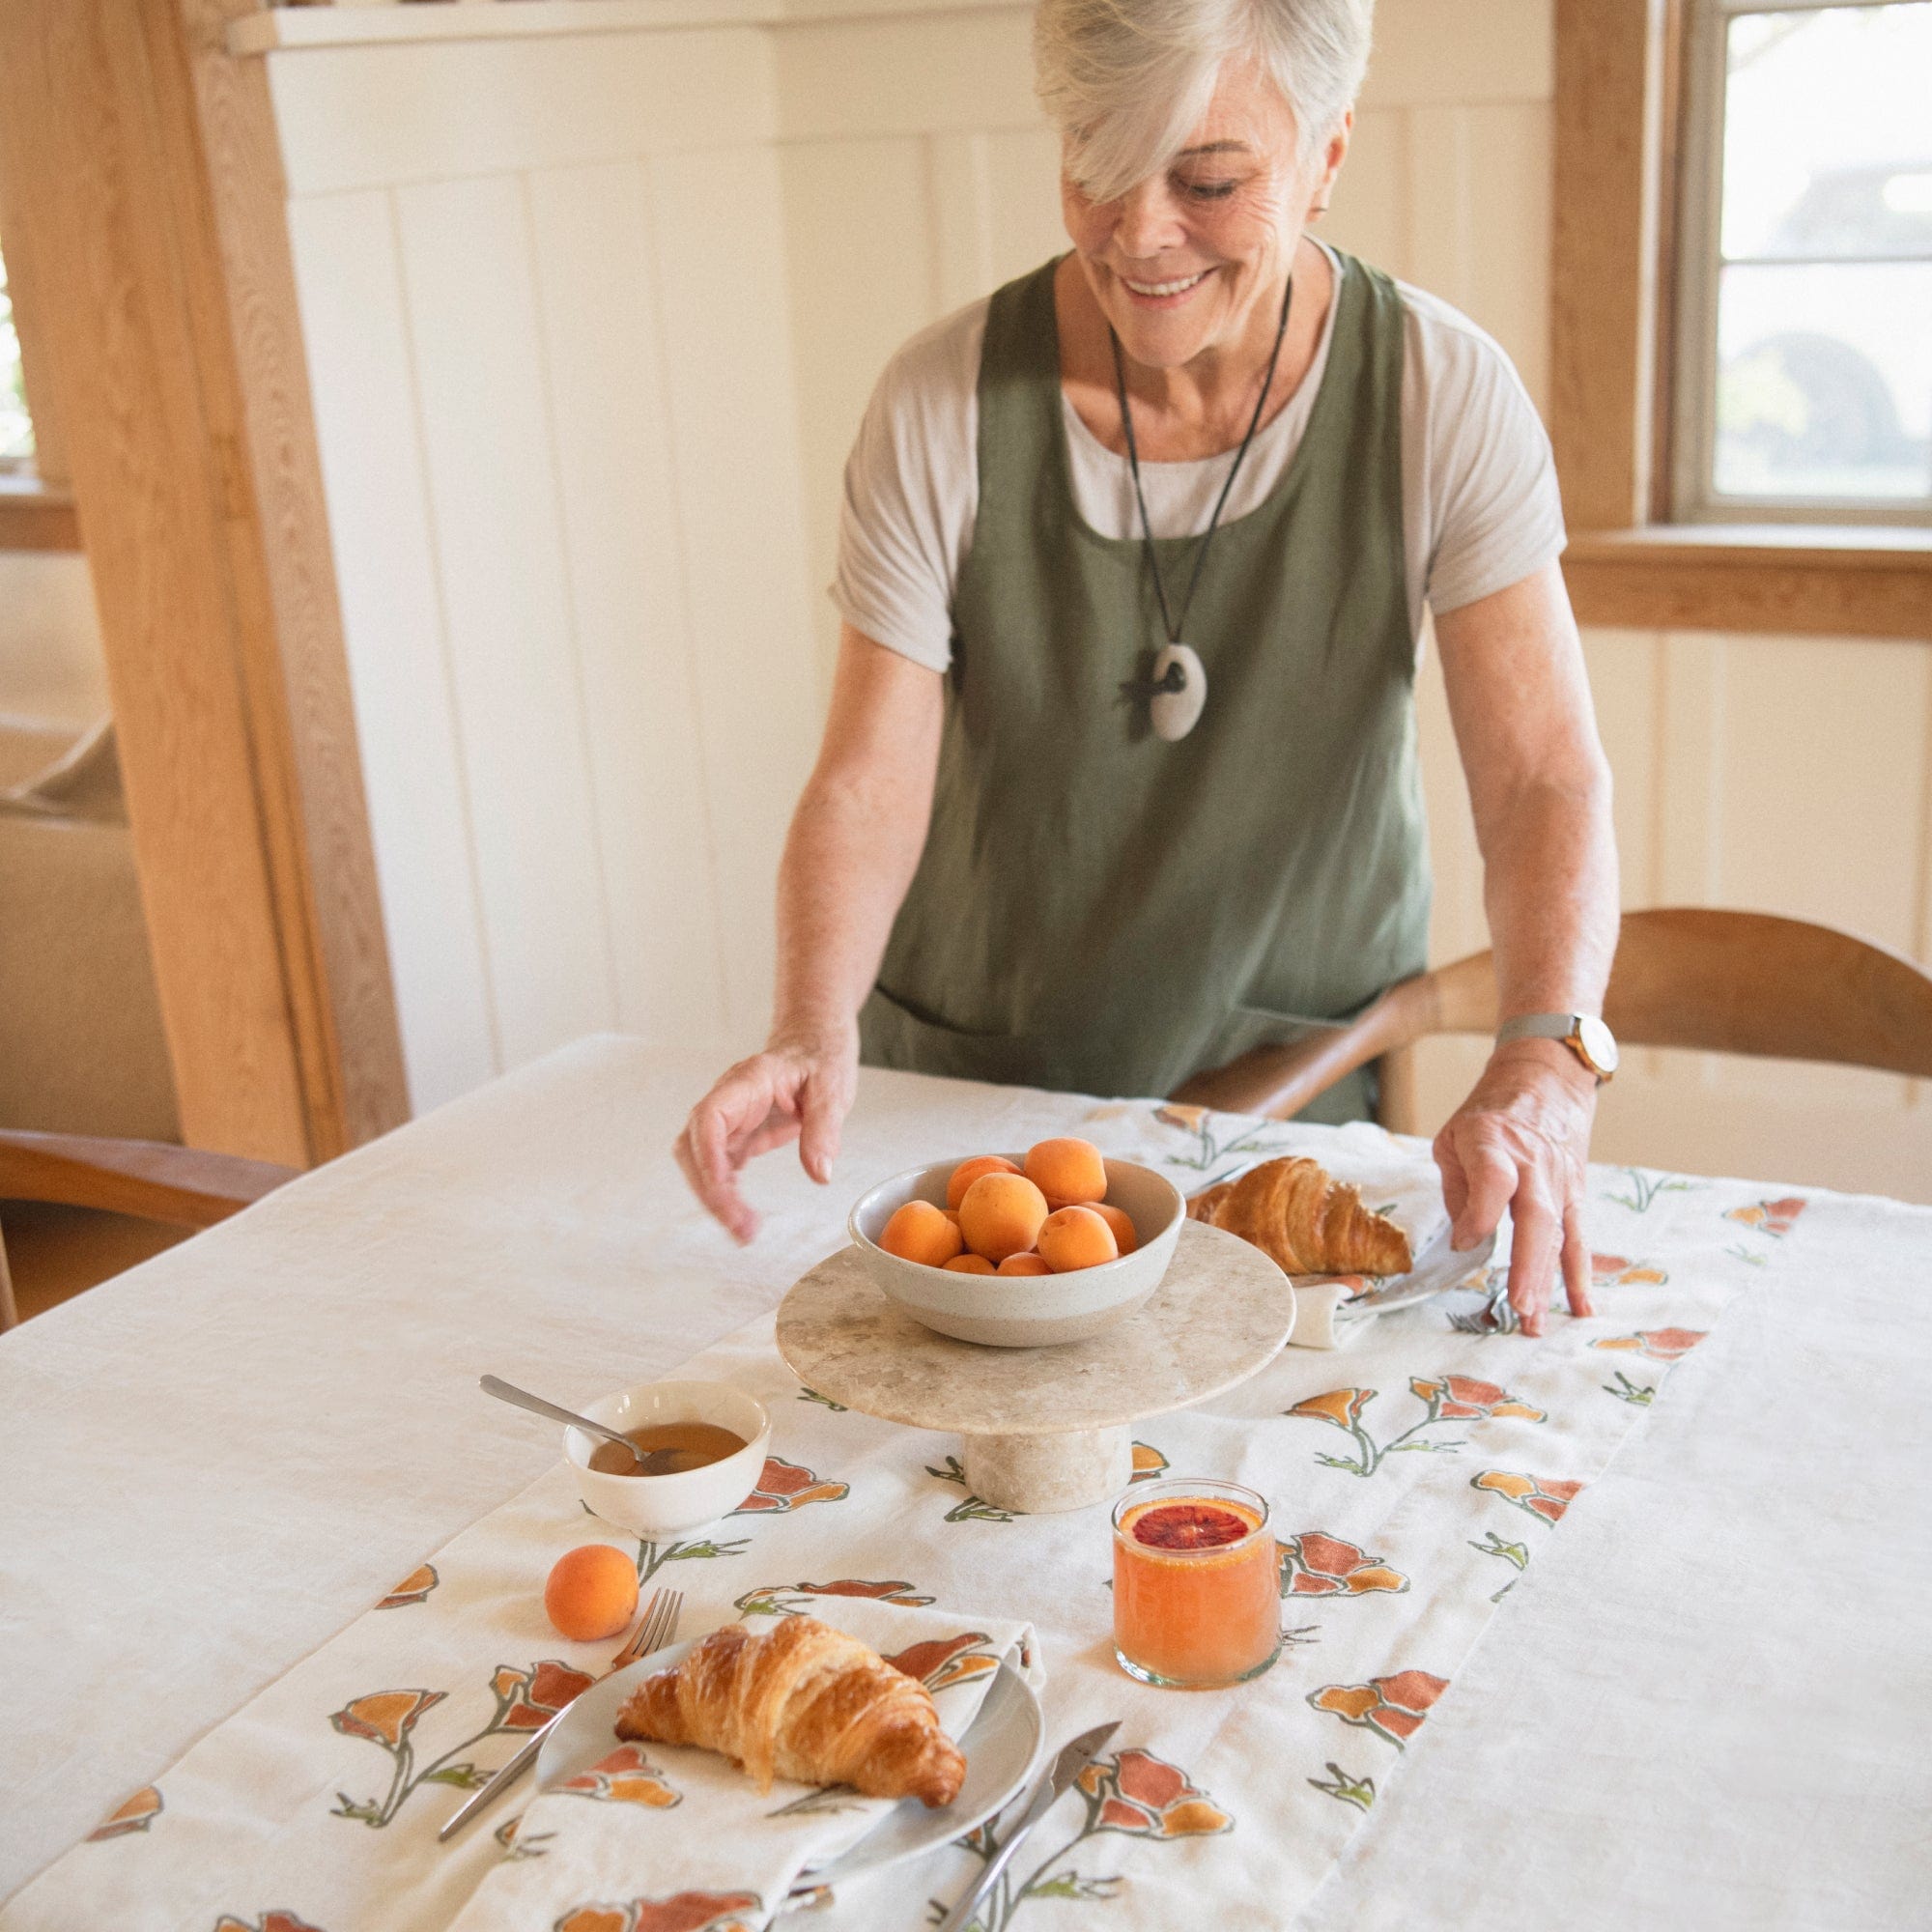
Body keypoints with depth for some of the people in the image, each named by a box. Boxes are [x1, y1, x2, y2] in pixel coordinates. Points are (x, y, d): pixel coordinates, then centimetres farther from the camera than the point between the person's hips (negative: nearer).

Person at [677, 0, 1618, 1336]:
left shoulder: (1447, 399, -15)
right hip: (968, 1073, 0)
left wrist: (1545, 1066, -38)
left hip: (1302, 1069, 0)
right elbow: (870, 781, -17)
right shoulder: (942, 407, -15)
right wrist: (815, 1031, -36)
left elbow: (1545, 778, -20)